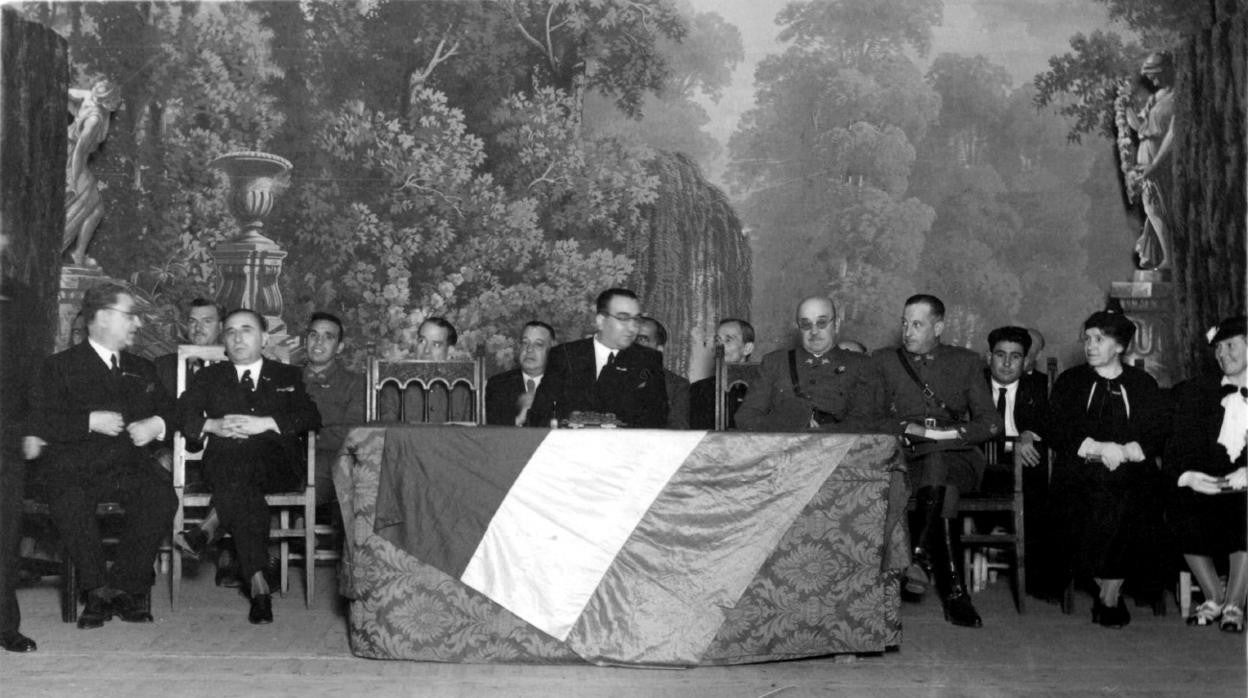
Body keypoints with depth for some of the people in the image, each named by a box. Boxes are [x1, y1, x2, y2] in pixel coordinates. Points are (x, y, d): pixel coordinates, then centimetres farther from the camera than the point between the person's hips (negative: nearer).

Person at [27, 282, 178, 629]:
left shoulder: (142, 369, 26)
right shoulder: (60, 366, 11)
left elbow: (169, 408, 25)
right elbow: (39, 420, -1)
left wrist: (158, 424, 2)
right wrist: (91, 421, -13)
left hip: (131, 465, 3)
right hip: (76, 467, -3)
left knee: (162, 496, -29)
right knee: (69, 502, -36)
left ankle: (124, 584, -15)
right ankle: (99, 588, -18)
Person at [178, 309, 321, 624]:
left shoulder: (289, 376, 20)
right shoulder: (209, 377, 25)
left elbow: (312, 417, 3)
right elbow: (182, 414, 10)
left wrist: (264, 423, -11)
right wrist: (213, 425, -11)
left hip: (277, 465, 0)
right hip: (224, 462, 1)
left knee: (240, 469, -37)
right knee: (240, 484, -36)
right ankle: (257, 582, -41)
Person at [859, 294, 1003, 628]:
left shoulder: (966, 362, 18)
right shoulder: (883, 361, 17)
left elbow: (991, 423, 9)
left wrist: (952, 432, -9)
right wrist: (912, 429, -11)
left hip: (959, 457, 0)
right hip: (904, 459, 0)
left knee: (936, 462, -38)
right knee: (944, 492, -35)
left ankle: (921, 556, -42)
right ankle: (954, 589, -38)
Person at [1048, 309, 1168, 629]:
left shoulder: (1143, 384, 17)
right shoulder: (1069, 381, 17)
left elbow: (1156, 436, 6)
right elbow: (1057, 433, 5)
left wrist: (1123, 451, -14)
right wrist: (1100, 448, -11)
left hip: (1129, 472, 0)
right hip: (1078, 471, 0)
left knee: (1119, 504, -32)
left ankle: (1109, 596, -14)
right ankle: (1109, 590, -9)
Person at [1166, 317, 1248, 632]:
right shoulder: (1196, 391, 15)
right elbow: (1176, 447, 5)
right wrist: (1186, 475, -17)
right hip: (1205, 484, 2)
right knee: (1182, 504, -29)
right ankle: (1214, 598, -9)